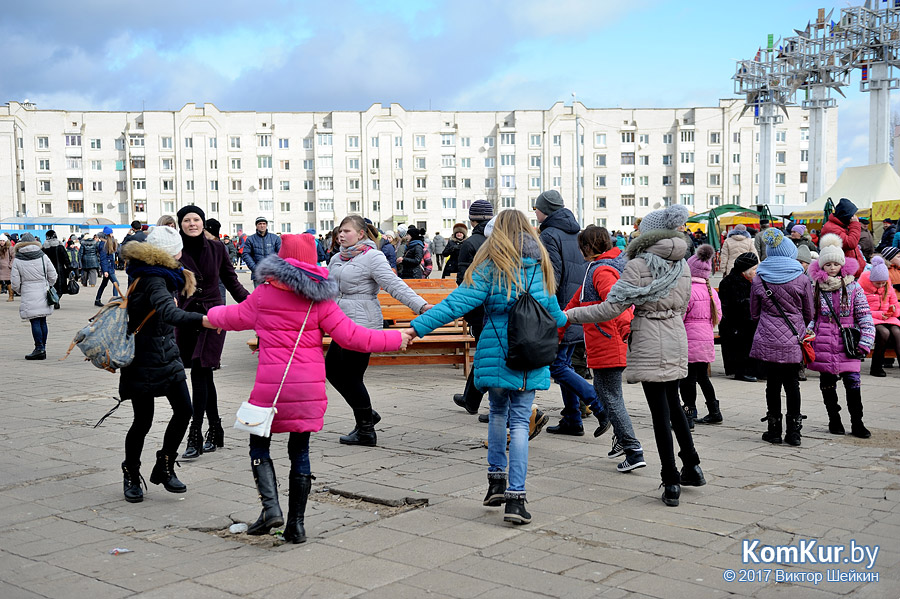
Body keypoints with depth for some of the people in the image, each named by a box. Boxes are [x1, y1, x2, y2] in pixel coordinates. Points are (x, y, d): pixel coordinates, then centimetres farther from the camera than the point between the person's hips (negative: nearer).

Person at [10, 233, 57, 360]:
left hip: (29, 296, -4)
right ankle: (43, 348, 15)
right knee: (43, 321, 10)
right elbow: (53, 276, 5)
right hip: (44, 295, 4)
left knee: (35, 322, -3)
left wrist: (20, 291, 17)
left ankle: (39, 349, -5)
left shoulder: (17, 260, -5)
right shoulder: (43, 257, 2)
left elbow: (15, 283, -3)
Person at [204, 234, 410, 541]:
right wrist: (396, 339, 7)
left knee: (259, 443, 14)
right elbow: (351, 336, -3)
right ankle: (296, 524, 14)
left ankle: (270, 507, -5)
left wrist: (210, 317, 42)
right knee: (300, 451, 11)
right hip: (309, 386, 2)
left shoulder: (264, 294, 0)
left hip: (271, 385, -1)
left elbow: (236, 316, 19)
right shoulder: (320, 299, -1)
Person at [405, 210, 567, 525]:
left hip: (497, 352, -1)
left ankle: (496, 479, 22)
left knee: (498, 412, 20)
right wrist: (562, 318, 44)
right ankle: (515, 497, -4)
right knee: (520, 421, 2)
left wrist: (419, 326, -15)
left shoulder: (490, 266, -4)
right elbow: (551, 310, 20)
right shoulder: (540, 263, 7)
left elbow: (459, 302, -14)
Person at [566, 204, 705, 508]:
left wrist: (571, 314, -9)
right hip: (676, 338, 7)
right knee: (673, 404, 21)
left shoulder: (639, 265, -14)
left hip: (650, 343, -7)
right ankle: (692, 468, 27)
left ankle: (671, 482, 3)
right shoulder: (682, 264, 7)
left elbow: (612, 307, -17)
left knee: (660, 410, -2)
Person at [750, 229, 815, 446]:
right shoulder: (801, 279, -2)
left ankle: (774, 430, 12)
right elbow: (809, 313, 8)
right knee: (792, 384, 6)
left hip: (767, 340, 0)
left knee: (773, 383, 7)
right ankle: (793, 431, 8)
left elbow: (754, 313, 10)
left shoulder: (759, 280, 1)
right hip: (793, 340, 0)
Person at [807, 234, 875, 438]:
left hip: (847, 345, -1)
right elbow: (809, 316, 7)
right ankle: (834, 420, 22)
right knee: (827, 383, 7)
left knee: (853, 382, -5)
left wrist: (865, 342, -7)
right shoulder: (815, 289, 4)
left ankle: (857, 423, 5)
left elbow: (864, 316, 2)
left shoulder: (853, 288, 2)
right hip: (823, 344, 1)